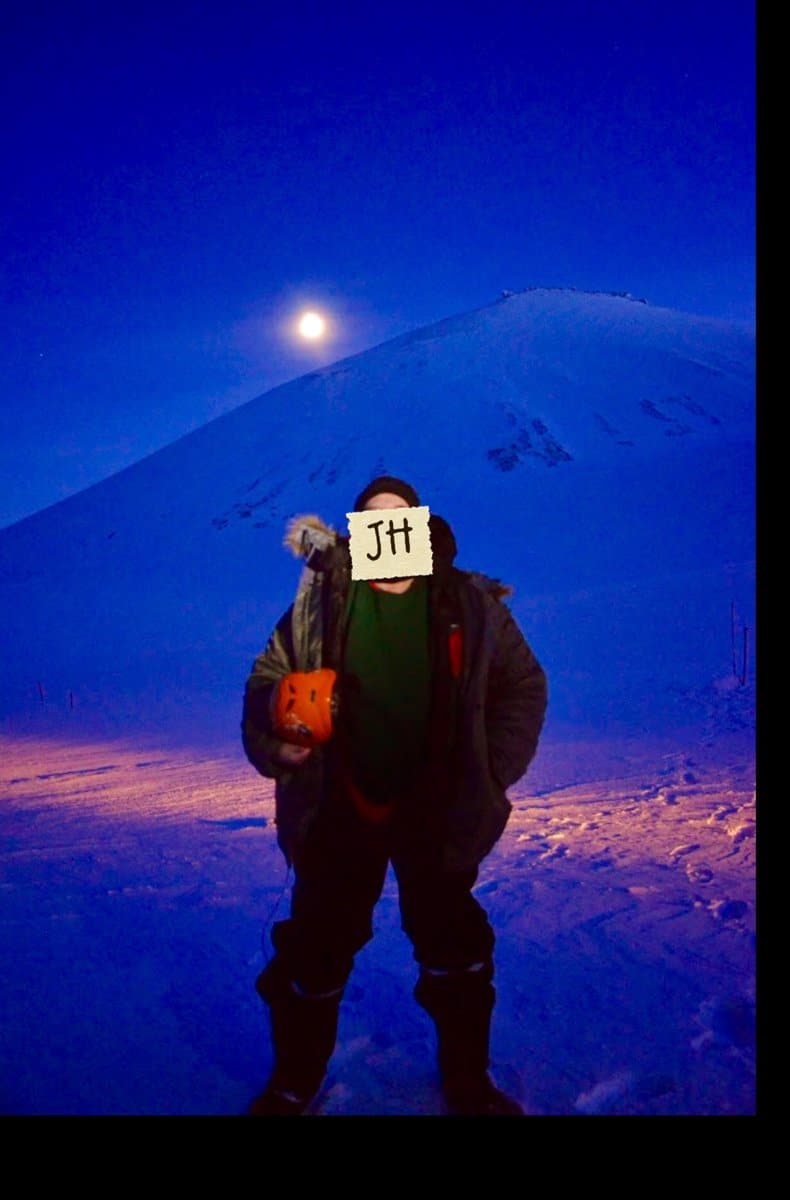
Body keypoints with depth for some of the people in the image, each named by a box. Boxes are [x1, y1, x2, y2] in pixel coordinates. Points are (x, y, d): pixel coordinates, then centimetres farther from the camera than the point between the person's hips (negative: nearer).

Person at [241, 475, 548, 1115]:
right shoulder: (318, 601, -4)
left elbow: (523, 685, 3)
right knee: (316, 951, 12)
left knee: (457, 956, 15)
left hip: (438, 815, 1)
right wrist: (273, 742, -16)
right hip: (339, 813, 0)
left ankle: (468, 1085, 40)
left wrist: (492, 773, -3)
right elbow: (268, 680, 3)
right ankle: (293, 1085, 37)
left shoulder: (470, 604, -4)